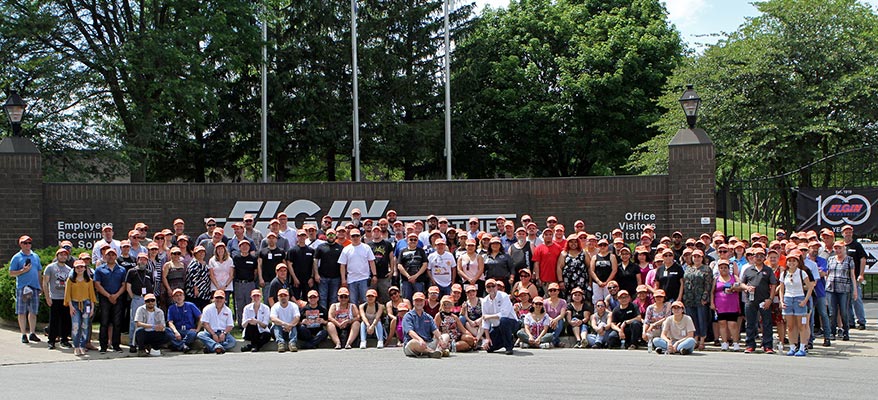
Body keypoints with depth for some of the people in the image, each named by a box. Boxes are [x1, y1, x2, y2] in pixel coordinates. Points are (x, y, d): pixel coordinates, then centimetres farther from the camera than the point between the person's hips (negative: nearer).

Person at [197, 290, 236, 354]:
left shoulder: (228, 311, 13)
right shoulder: (208, 309, 6)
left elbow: (230, 326, 7)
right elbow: (205, 323, -3)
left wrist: (224, 333, -14)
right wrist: (213, 334, -16)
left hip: (223, 333, 1)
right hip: (210, 332, -1)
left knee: (232, 341, -30)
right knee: (200, 335, -34)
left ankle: (210, 348, -40)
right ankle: (217, 346, -54)